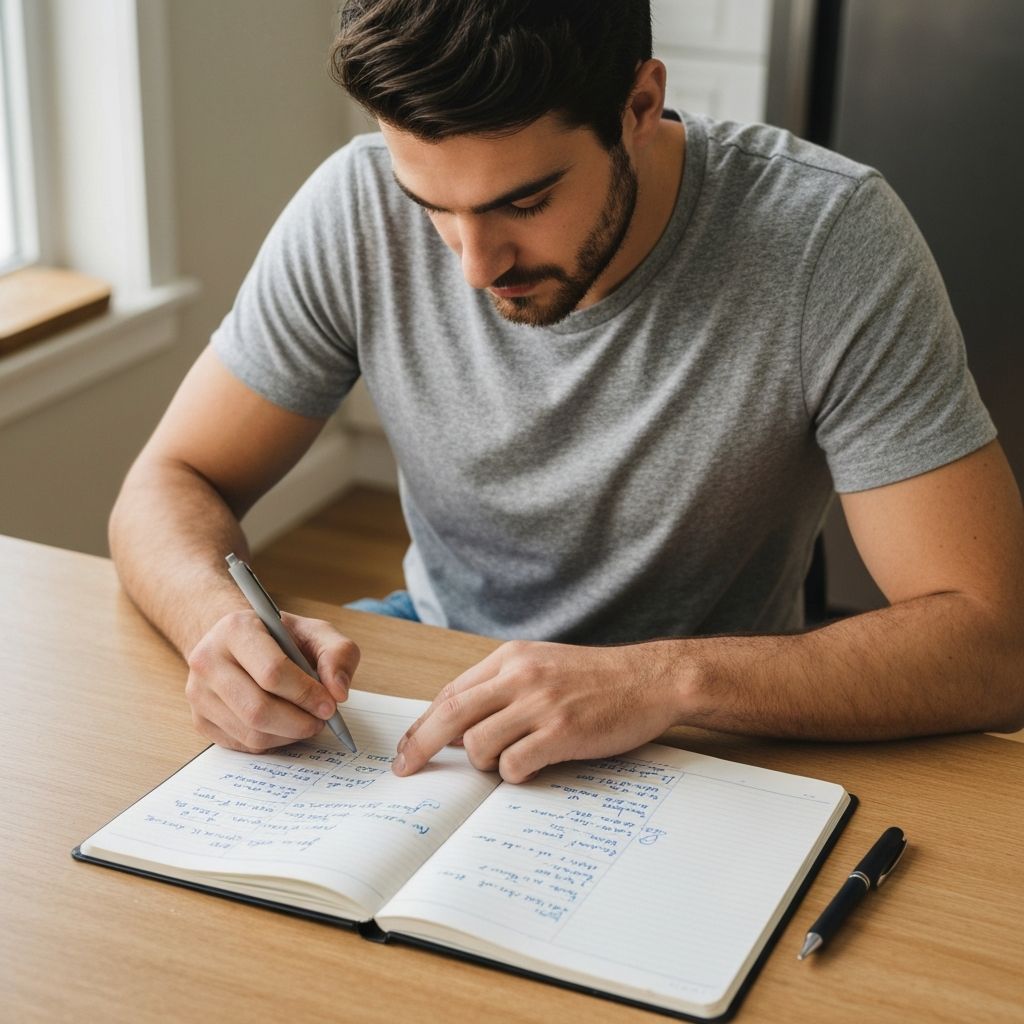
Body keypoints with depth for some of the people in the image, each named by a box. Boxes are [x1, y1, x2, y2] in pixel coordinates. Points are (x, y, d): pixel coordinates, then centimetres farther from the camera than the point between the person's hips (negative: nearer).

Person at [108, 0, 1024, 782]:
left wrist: (671, 678, -37)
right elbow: (171, 485, -6)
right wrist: (221, 620, -28)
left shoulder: (831, 239, -23)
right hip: (441, 690, 3)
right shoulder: (360, 208, -14)